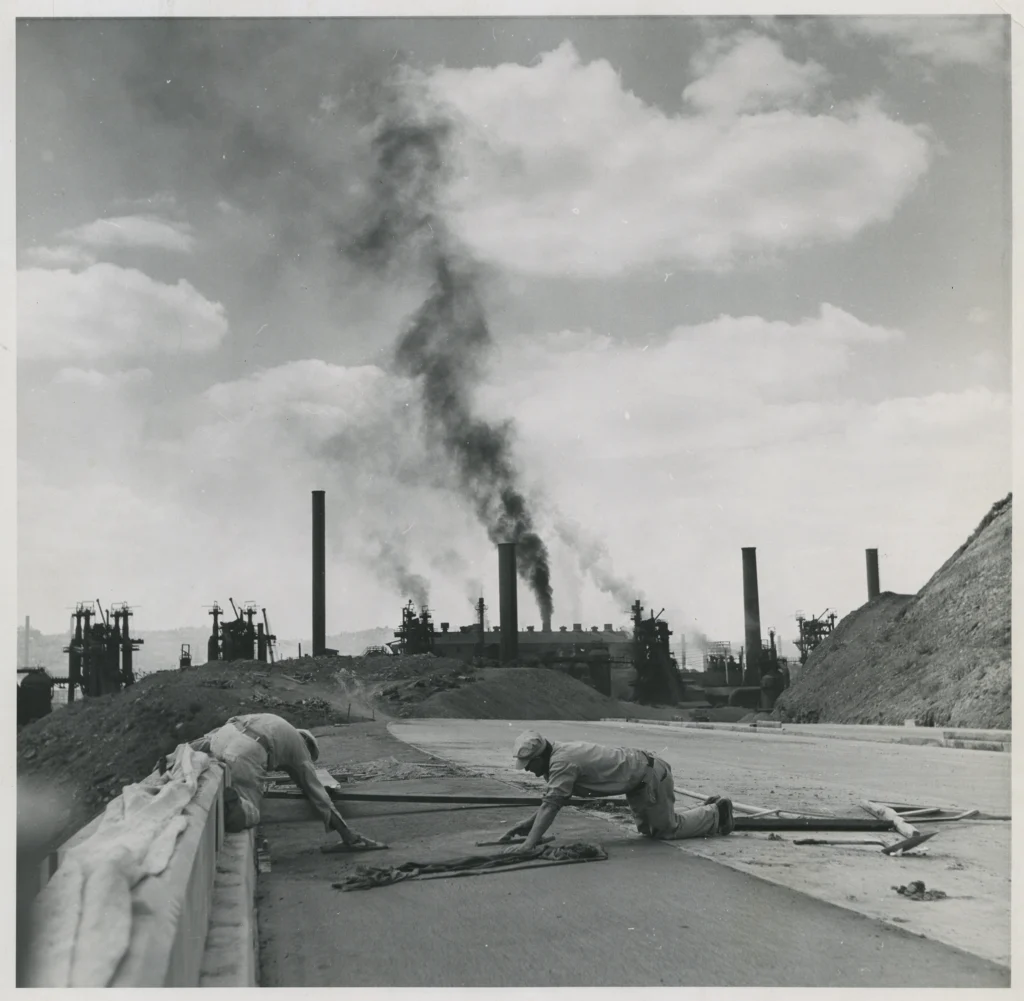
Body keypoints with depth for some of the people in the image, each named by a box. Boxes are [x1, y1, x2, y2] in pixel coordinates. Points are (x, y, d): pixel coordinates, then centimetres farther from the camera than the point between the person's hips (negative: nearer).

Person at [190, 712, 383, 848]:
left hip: (224, 734, 6)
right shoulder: (301, 750, 24)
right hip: (247, 752, -6)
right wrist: (349, 835, 26)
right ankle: (228, 798, -32)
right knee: (247, 815, -3)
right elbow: (319, 796, 22)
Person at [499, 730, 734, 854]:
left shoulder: (562, 762, -27)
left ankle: (717, 813, 21)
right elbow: (551, 800, 10)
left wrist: (529, 843, -36)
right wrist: (527, 825, 4)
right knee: (648, 830, 21)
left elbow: (551, 805, -33)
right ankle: (709, 808, 32)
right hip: (639, 777, 10)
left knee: (668, 830, 2)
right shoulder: (557, 755, 2)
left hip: (649, 775, -9)